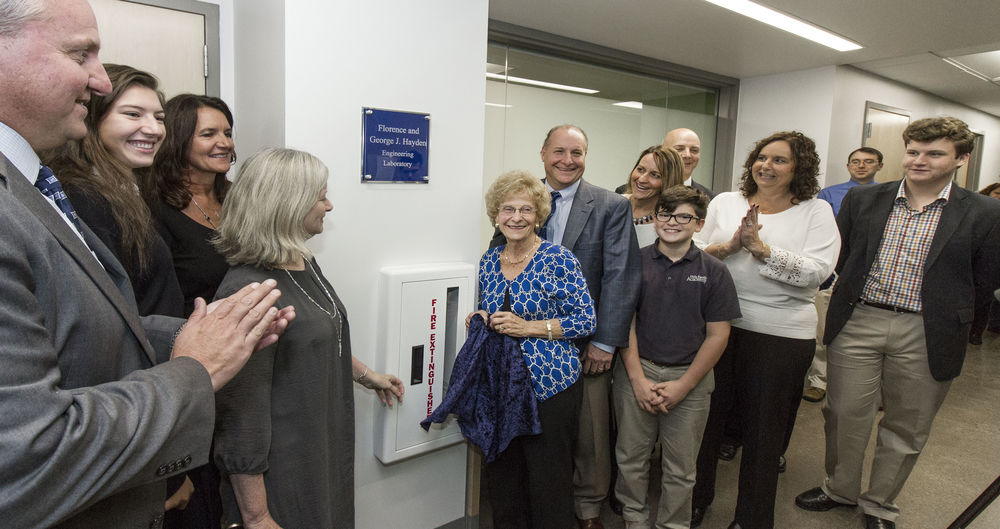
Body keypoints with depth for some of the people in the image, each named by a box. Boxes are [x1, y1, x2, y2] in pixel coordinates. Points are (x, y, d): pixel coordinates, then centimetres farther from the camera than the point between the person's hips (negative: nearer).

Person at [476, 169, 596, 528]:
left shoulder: (558, 259, -9)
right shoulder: (488, 261, 7)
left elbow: (586, 320, -10)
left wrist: (529, 327, -18)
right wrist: (480, 320, -3)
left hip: (549, 386, -5)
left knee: (548, 482, 7)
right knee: (501, 475, 15)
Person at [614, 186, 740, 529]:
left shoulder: (714, 272, 0)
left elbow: (717, 335, -1)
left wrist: (682, 385, -7)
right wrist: (638, 379, -7)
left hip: (689, 377, 0)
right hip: (637, 373, 1)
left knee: (679, 468, 10)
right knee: (631, 458, 11)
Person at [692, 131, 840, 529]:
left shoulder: (816, 212, 0)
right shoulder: (724, 203, 7)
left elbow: (817, 272, -13)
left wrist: (761, 246, -19)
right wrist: (730, 245, -14)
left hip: (781, 335, -2)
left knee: (762, 429, 12)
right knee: (705, 417, 13)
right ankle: (696, 497, 36)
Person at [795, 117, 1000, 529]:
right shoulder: (861, 200, 2)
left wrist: (937, 306, 1)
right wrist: (856, 294, 4)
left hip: (925, 336, -1)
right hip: (856, 324, 1)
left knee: (906, 427, 14)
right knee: (844, 414, 10)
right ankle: (841, 488, 33)